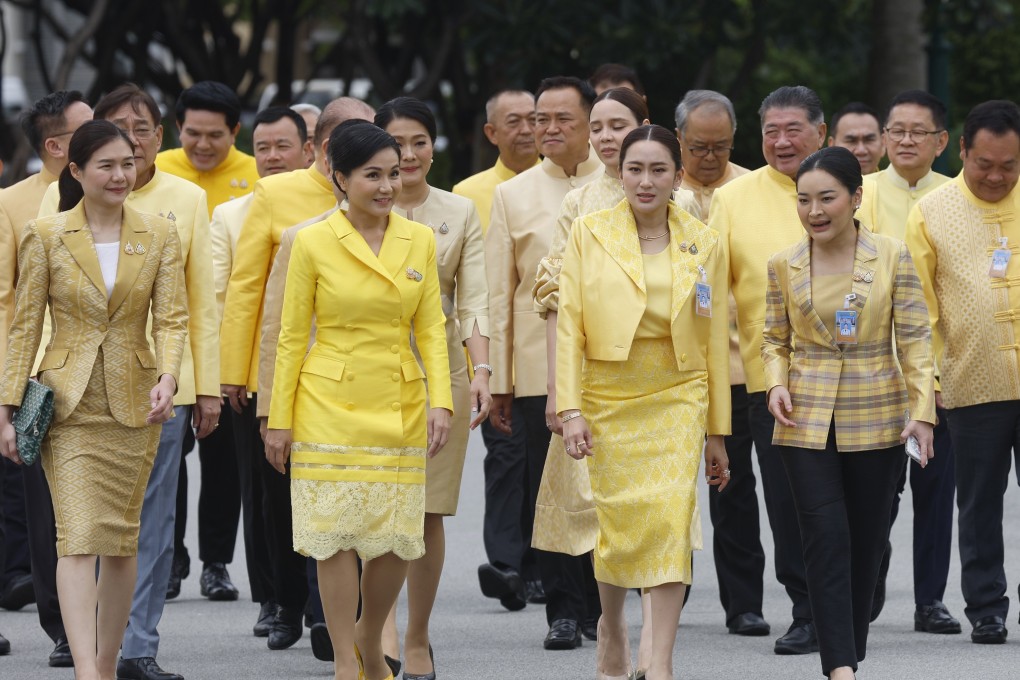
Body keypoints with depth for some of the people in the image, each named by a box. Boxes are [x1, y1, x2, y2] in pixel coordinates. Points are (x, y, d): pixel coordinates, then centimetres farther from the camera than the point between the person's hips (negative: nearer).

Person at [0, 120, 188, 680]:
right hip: (68, 402, -3)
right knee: (78, 537, -13)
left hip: (135, 404, 3)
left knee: (122, 539, 9)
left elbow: (172, 318, 0)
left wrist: (167, 378, -18)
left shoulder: (160, 235, 4)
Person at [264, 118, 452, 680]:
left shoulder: (419, 241, 5)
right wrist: (279, 419, -2)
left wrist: (440, 400, -6)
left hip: (399, 410, 3)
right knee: (337, 533, -4)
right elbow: (292, 336, 0)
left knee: (398, 539, 3)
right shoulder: (313, 243, -4)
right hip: (330, 408, -3)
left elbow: (431, 328, 7)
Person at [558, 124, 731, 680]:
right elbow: (569, 325, -3)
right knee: (616, 523, 5)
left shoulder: (704, 246, 4)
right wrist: (570, 410, -12)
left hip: (677, 397, 0)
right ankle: (611, 628, 34)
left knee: (672, 515, -14)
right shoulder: (589, 234, 0)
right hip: (608, 398, 0)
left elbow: (714, 341, 8)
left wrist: (717, 433, 9)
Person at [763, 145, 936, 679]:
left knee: (867, 541, 7)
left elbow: (915, 339, -2)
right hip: (808, 419, 0)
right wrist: (776, 384, -8)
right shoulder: (784, 265, 2)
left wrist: (922, 410, -11)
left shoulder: (892, 257, -2)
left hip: (876, 418, 0)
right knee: (826, 538, -9)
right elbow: (774, 339, 11)